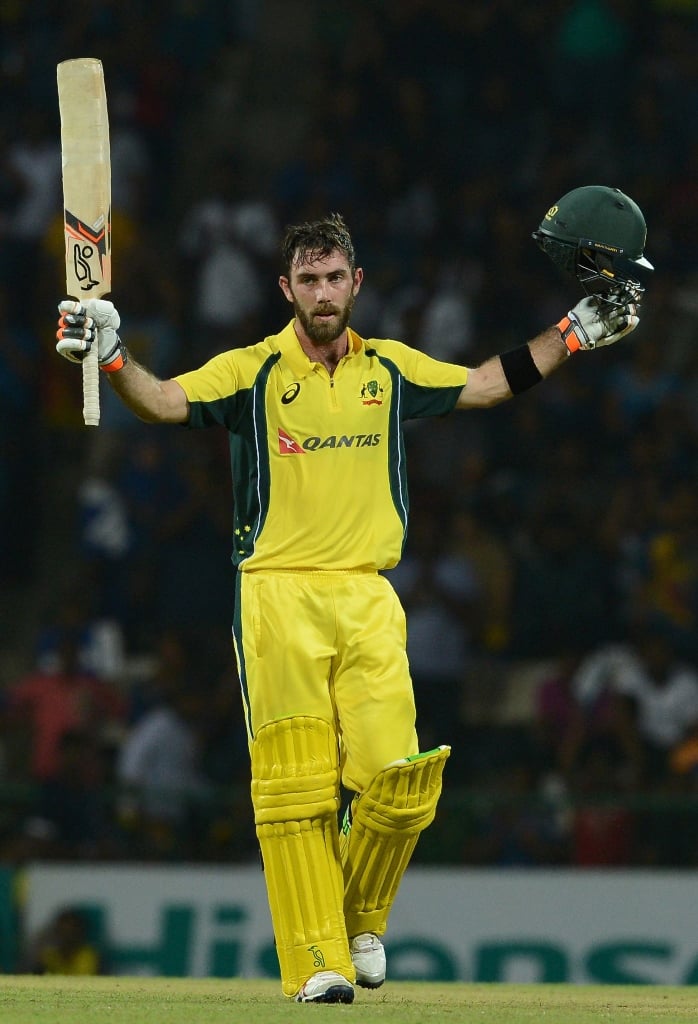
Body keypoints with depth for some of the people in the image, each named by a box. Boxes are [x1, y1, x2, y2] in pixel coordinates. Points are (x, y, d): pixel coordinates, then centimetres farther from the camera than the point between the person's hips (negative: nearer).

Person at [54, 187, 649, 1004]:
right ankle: (317, 961, -2)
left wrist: (575, 332, 24)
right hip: (278, 598, -3)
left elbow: (486, 385, 26)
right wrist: (111, 356, -31)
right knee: (295, 786, -6)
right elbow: (165, 402, -13)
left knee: (394, 779, -10)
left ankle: (362, 920, 15)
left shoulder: (389, 368, 14)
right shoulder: (253, 371, 1)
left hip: (368, 599, 3)